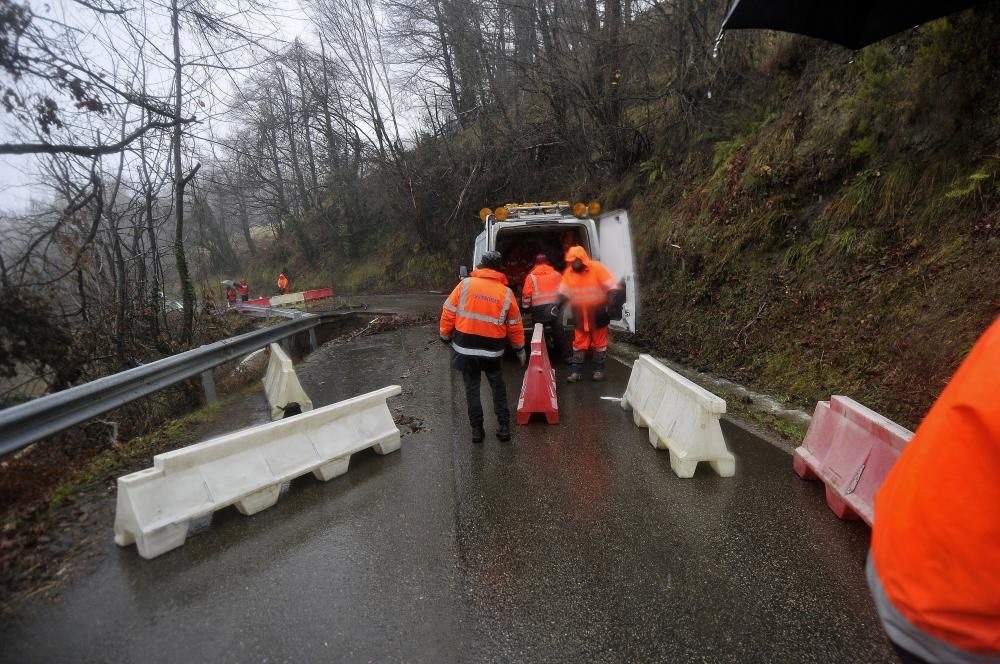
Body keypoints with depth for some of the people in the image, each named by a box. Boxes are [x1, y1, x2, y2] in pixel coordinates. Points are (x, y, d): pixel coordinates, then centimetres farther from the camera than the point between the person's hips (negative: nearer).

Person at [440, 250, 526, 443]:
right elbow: (514, 326, 5)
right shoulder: (506, 293, -2)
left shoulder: (465, 284, -5)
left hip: (465, 348, 0)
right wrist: (520, 348, 17)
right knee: (498, 387, 19)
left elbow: (448, 312, -2)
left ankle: (477, 429, 17)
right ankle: (504, 427, 20)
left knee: (472, 388, 13)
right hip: (492, 350, 0)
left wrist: (445, 335, 11)